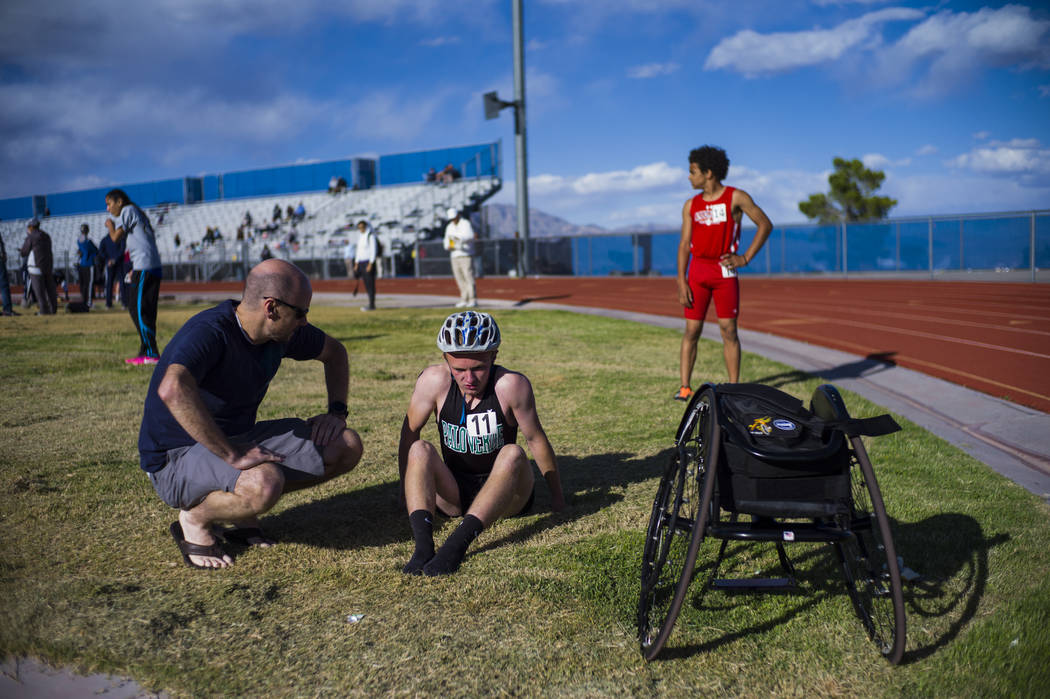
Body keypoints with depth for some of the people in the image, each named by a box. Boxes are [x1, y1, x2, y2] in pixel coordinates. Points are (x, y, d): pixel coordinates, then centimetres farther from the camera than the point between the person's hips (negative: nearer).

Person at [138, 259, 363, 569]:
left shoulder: (283, 332, -3)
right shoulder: (209, 331, -26)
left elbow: (334, 352, 16)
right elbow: (173, 390, -46)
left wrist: (336, 411, 3)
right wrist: (233, 455, -42)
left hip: (239, 438, 8)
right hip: (176, 458, -8)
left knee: (347, 447, -4)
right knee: (264, 484, -39)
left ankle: (242, 510, 6)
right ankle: (195, 518, -5)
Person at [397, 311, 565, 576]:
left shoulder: (511, 385, -20)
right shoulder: (434, 381, -14)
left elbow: (536, 439, -9)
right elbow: (409, 432, -1)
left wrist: (557, 495, 2)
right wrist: (406, 490, 6)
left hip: (502, 495, -2)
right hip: (453, 494, 2)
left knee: (513, 454, -31)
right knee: (421, 449, -22)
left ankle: (458, 542, -43)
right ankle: (423, 543, -39)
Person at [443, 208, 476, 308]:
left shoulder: (466, 223, -4)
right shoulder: (449, 227, 16)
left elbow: (470, 236, -23)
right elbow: (446, 241, 15)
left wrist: (458, 238, -35)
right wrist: (448, 246, -9)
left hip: (466, 255, -6)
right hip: (454, 256, 6)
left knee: (469, 278, -10)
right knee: (459, 279, 3)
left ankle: (473, 300, -10)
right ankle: (464, 300, 6)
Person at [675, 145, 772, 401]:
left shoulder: (736, 198, -1)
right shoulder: (691, 205, 8)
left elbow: (765, 224, 2)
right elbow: (684, 244, 6)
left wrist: (745, 258, -5)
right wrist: (681, 281, -2)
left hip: (725, 271, -2)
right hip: (698, 270, 3)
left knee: (728, 330, 0)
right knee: (691, 330, 0)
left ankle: (733, 387, 8)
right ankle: (685, 387, 3)